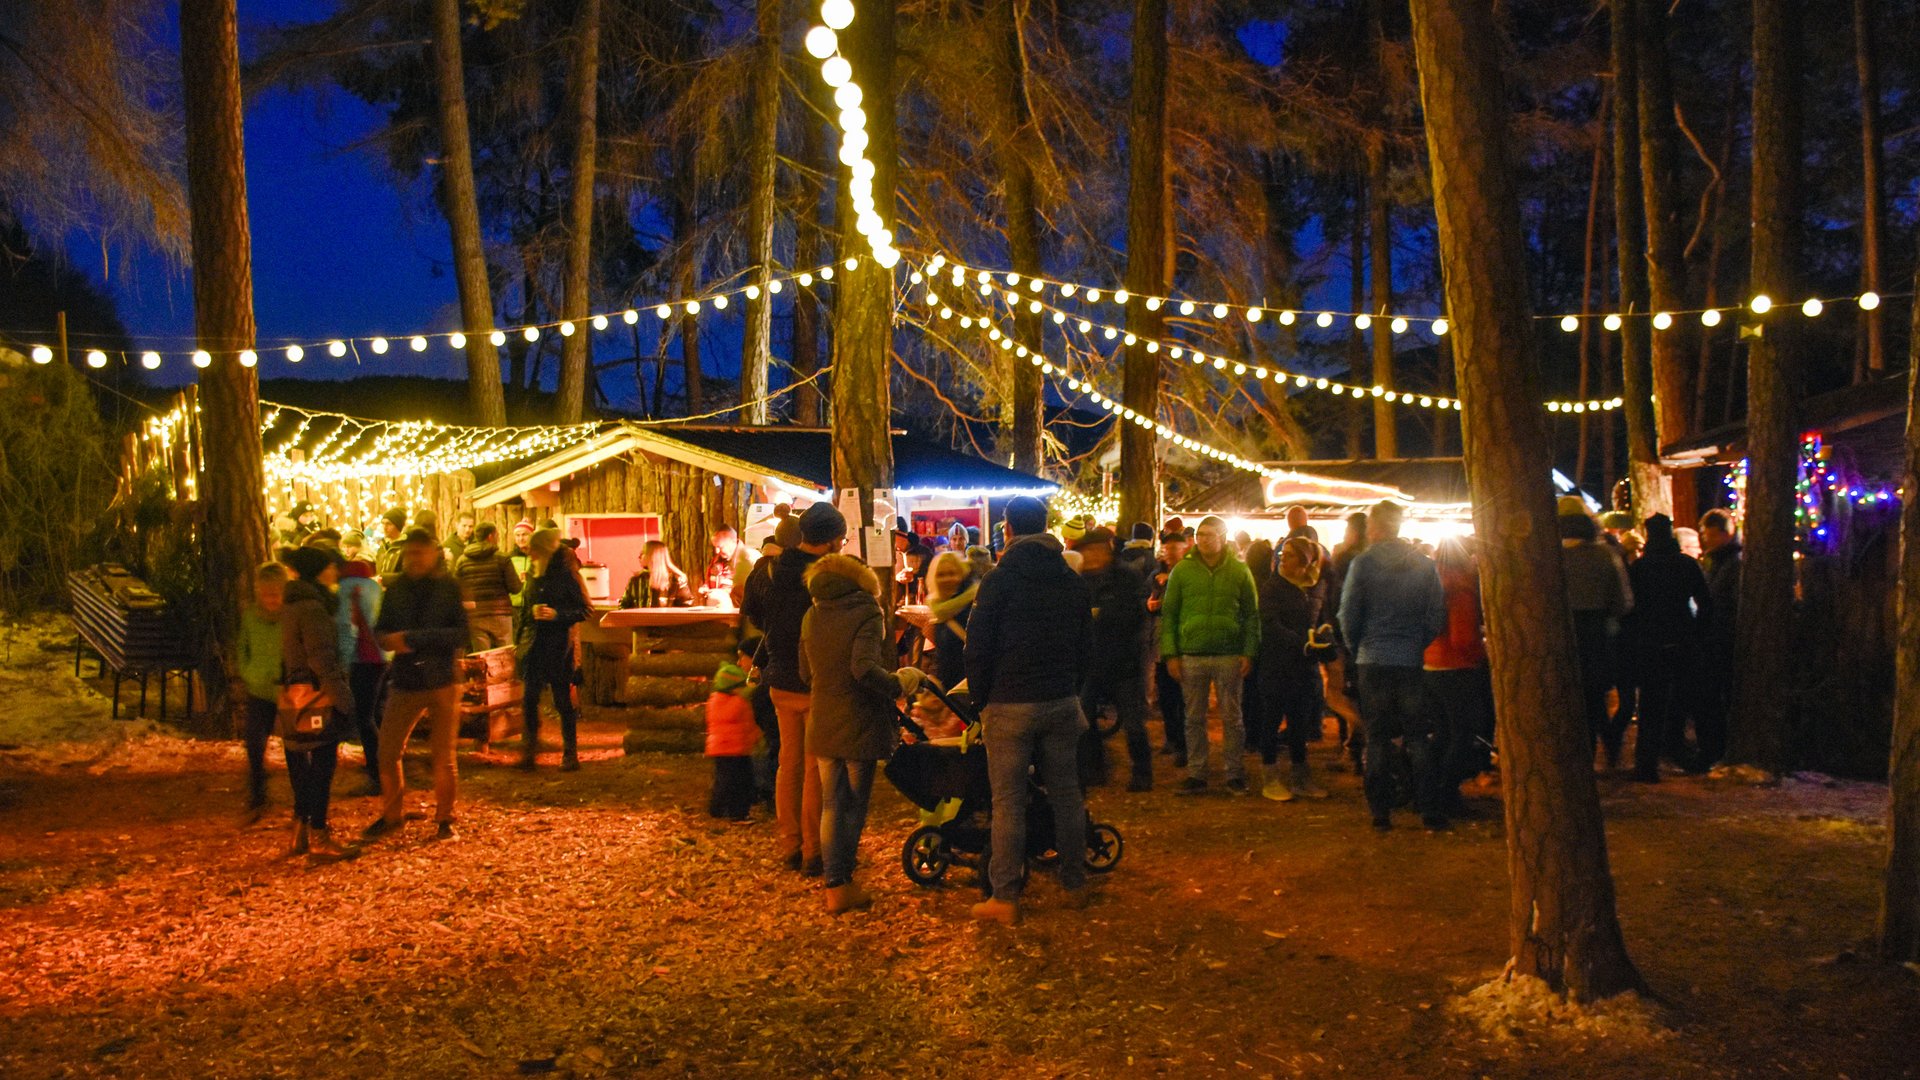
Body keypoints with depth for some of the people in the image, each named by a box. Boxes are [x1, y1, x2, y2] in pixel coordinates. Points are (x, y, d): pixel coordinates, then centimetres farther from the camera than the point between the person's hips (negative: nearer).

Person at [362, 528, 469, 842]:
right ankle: (391, 814, 23)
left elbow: (461, 634, -12)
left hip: (442, 682, -3)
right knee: (387, 752, 3)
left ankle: (444, 819, 18)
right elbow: (380, 630, 10)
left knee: (443, 757, 2)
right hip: (404, 682, 3)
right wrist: (390, 640, -14)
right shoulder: (396, 589, 6)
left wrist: (414, 638, -20)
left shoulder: (449, 588, -4)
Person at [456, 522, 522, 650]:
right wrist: (520, 579, 12)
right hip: (500, 615, -2)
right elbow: (515, 588, -8)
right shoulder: (502, 559, -6)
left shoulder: (462, 560, 3)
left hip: (474, 617, 3)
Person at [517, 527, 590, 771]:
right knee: (528, 699, 2)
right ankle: (529, 750, 12)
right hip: (534, 644, 5)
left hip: (558, 644, -5)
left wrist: (557, 614, -20)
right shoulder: (533, 575, 10)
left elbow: (584, 611, -7)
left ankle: (570, 753, 10)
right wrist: (520, 637, 17)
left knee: (563, 701, 1)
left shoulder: (566, 575, -7)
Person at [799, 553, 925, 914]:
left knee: (832, 805, 12)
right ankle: (843, 882, 10)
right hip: (860, 725, -5)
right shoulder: (867, 614, -12)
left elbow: (805, 672, 13)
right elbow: (864, 668, -26)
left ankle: (834, 884, 13)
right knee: (855, 806, 7)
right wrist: (900, 684, -14)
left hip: (823, 724, 5)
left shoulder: (811, 617, 5)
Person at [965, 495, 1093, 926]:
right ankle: (1074, 885, 21)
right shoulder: (1073, 582, 9)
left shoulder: (1000, 579, -9)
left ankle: (1005, 898, 1)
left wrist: (981, 698, 2)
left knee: (1009, 801, -1)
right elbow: (1086, 645, 13)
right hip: (1062, 703, 5)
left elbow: (978, 647, -9)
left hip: (1010, 706, -5)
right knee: (1067, 793, 12)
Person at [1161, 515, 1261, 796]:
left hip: (1229, 656, -1)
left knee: (1232, 718, 6)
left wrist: (1249, 652, -3)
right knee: (1194, 719, 7)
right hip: (1191, 655, 1)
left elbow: (1251, 615, 6)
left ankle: (1235, 775, 15)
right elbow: (1168, 613, 5)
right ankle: (1196, 775, 14)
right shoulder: (1182, 570, 4)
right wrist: (1170, 653, -2)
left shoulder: (1239, 571, 4)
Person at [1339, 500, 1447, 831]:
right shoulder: (1425, 565, 2)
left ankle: (1381, 812, 6)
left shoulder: (1362, 563, -7)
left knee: (1378, 737, 5)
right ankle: (1431, 811, 8)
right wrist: (1418, 644, 14)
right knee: (1418, 736, 9)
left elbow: (1349, 615, -5)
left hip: (1373, 662, -2)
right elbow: (1437, 618, 2)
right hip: (1413, 662, 2)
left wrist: (1357, 647, 10)